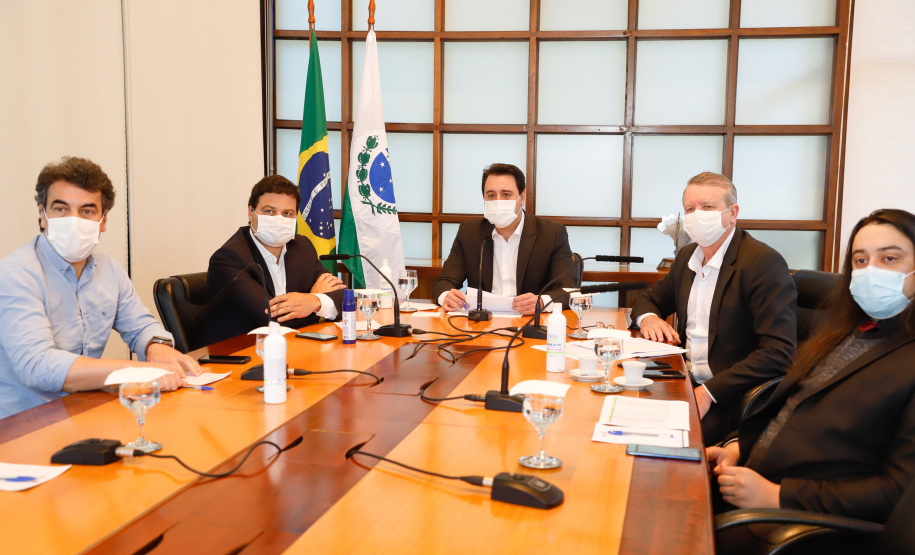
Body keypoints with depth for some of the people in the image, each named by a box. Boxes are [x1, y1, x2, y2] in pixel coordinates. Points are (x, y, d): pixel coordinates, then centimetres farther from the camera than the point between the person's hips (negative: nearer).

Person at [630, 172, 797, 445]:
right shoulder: (687, 256, 12)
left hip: (731, 399, -7)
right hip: (686, 383, 7)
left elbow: (779, 353, -20)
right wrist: (648, 317, 1)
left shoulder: (765, 263, -13)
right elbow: (651, 299, 27)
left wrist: (709, 392, -26)